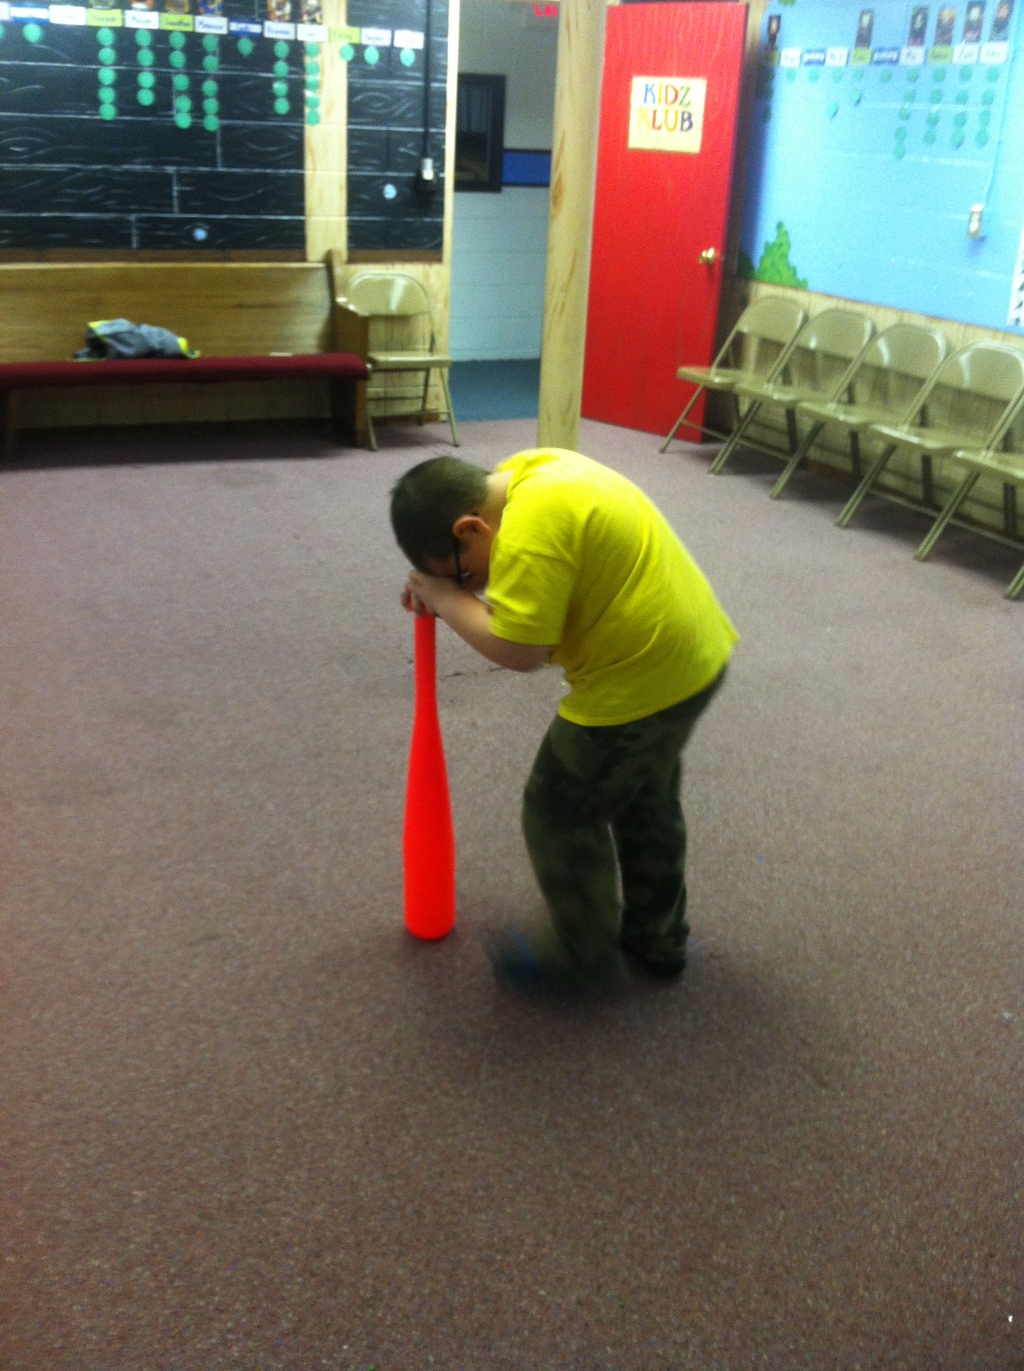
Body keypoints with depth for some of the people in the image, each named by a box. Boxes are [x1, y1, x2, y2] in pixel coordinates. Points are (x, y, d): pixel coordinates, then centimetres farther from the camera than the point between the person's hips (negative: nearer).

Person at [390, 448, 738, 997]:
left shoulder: (531, 528, -26)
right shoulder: (531, 471, 5)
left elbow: (517, 649, -27)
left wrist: (445, 596, -13)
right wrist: (448, 583, 4)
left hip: (639, 681, -10)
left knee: (560, 812, 6)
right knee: (647, 800, 24)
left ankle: (586, 959, 22)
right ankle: (657, 938, 40)